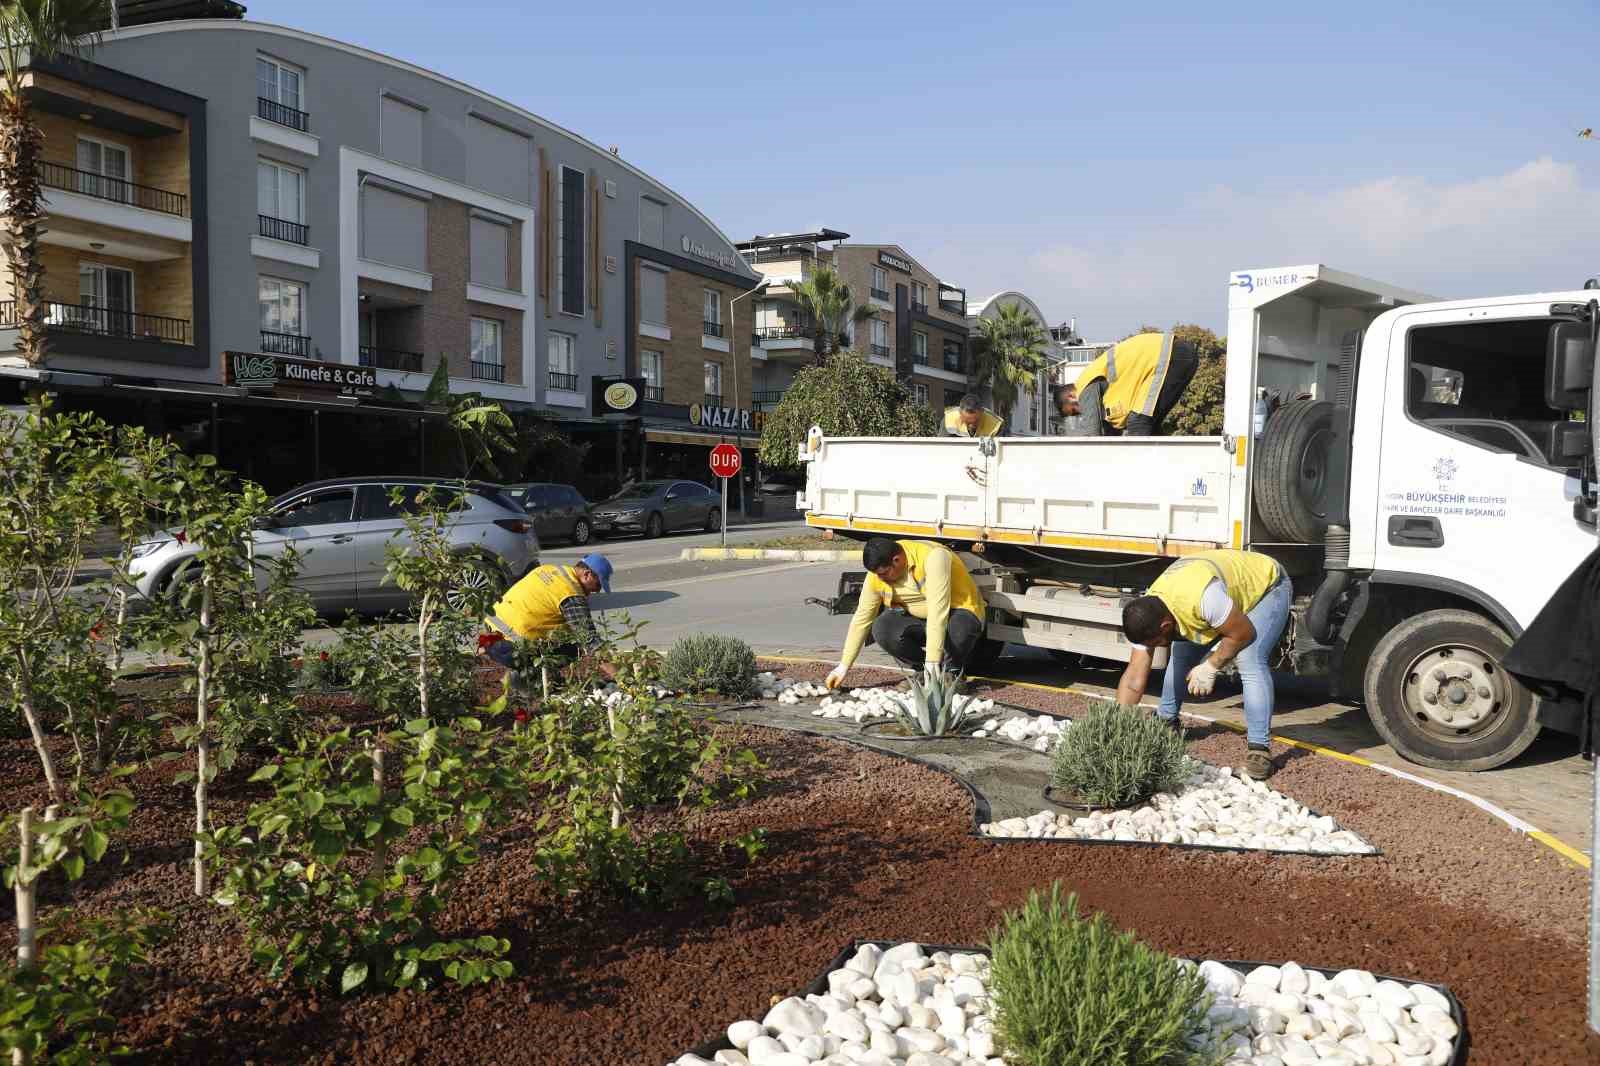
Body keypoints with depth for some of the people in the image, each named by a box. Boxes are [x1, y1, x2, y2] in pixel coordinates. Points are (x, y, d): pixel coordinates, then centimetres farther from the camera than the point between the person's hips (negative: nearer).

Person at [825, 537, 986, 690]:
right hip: (918, 619, 5)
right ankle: (918, 669, 1)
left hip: (957, 611, -4)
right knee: (881, 629, -23)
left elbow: (938, 611, -36)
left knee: (960, 626, -39)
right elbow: (861, 619, -5)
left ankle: (951, 672, -7)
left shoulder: (932, 557, -30)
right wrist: (843, 666, -7)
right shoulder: (877, 575, -12)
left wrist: (932, 662, -41)